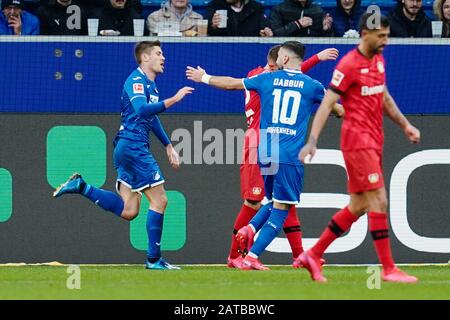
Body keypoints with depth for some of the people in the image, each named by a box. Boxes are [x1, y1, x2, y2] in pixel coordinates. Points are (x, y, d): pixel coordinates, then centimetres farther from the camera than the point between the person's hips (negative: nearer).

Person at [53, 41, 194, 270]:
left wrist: (168, 146, 34)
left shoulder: (150, 84, 20)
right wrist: (172, 100, -32)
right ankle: (153, 259, -3)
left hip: (127, 148, 10)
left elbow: (152, 117, 33)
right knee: (159, 200, -7)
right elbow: (141, 110, -28)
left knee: (128, 211, 6)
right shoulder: (136, 80, -11)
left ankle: (81, 187, 9)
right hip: (133, 146, -10)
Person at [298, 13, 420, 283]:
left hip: (374, 140, 9)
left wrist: (405, 124, 20)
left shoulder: (378, 59, 13)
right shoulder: (349, 65, -13)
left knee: (358, 206, 10)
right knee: (379, 201, -12)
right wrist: (312, 142, -21)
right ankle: (388, 269, -10)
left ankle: (313, 256, 18)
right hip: (357, 140, -9)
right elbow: (327, 104, -15)